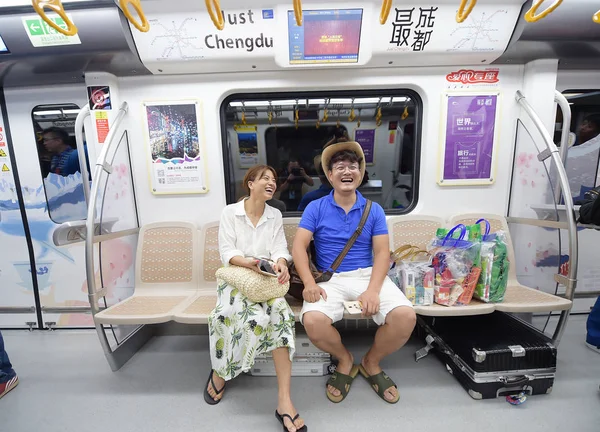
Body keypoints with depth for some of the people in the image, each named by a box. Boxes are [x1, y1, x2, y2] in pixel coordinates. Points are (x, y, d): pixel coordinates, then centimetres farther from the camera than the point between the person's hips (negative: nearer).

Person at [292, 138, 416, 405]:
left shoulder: (374, 210, 6)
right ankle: (345, 360, 10)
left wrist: (373, 290, -17)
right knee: (313, 321, -28)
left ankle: (371, 362, 13)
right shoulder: (315, 208, 2)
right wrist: (309, 283, -20)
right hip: (330, 279, -1)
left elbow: (382, 253, 0)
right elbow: (299, 247, -5)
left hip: (368, 275, 2)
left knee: (405, 316, -21)